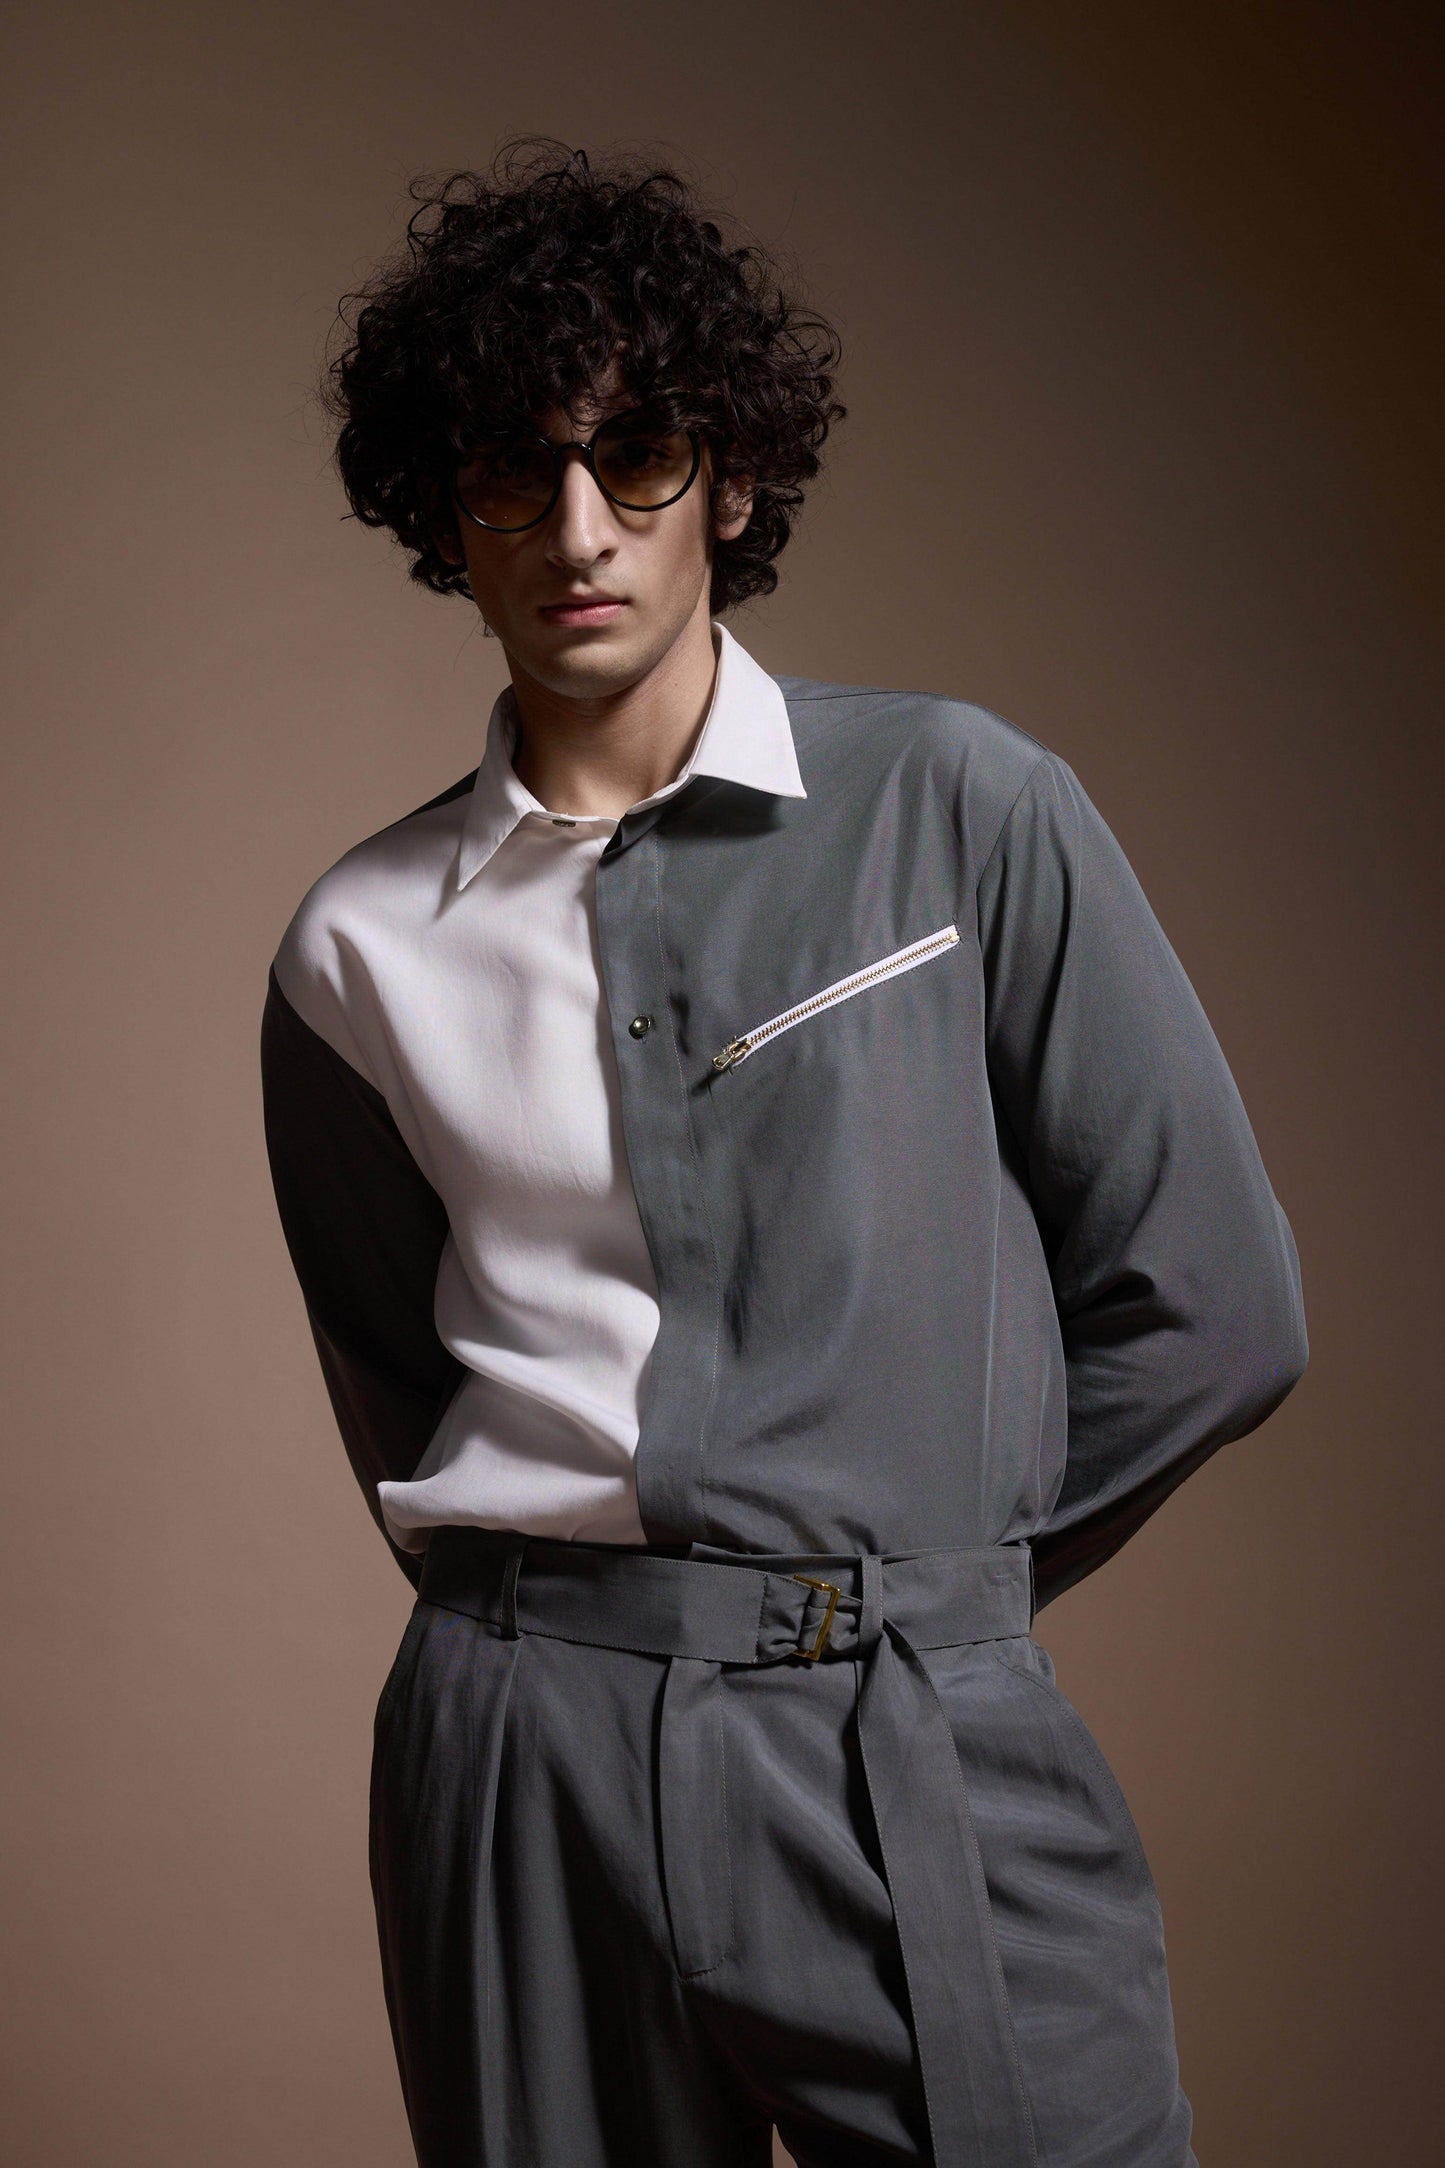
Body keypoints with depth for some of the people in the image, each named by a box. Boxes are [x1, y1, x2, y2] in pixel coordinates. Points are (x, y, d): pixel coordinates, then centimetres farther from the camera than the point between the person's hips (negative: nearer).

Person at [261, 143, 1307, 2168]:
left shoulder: (962, 809, -1)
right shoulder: (361, 947, 6)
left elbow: (1211, 1306, 1)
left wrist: (918, 1572, 6)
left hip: (929, 1767, -1)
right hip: (524, 1767, 2)